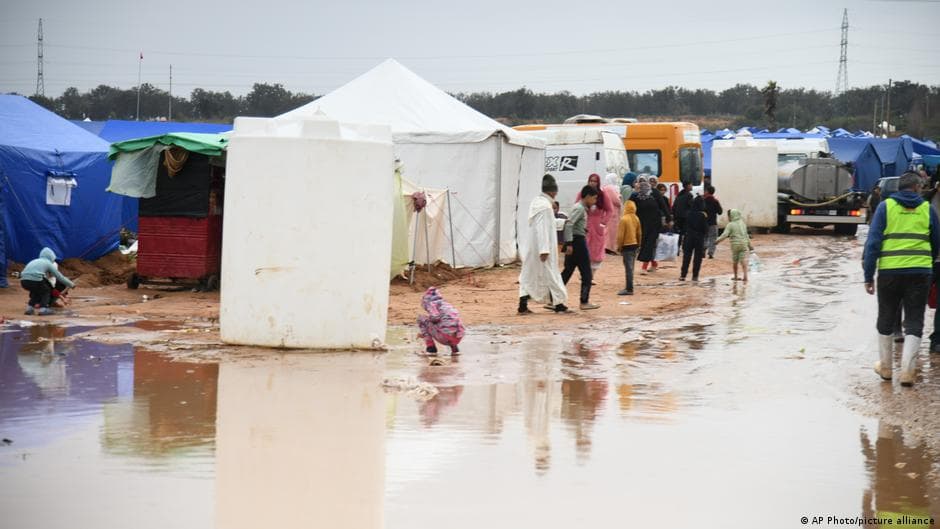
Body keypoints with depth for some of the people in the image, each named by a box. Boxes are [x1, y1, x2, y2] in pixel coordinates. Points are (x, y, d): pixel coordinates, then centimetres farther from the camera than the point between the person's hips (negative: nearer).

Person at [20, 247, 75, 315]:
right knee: (46, 291, 22)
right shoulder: (48, 263, 16)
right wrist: (71, 284, 32)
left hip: (24, 281, 5)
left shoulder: (34, 261, 31)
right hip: (35, 281, -5)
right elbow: (59, 277, 19)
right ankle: (43, 309, 5)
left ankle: (29, 307, 19)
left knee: (35, 291, 33)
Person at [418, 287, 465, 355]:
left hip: (445, 336, -7)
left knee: (421, 318, 12)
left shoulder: (431, 303, 6)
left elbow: (435, 317, -13)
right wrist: (424, 334, 46)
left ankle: (431, 348, 7)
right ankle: (454, 348, 17)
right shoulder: (448, 305, 30)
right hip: (458, 339, 7)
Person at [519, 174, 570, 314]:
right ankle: (558, 304, 10)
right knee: (549, 273, 2)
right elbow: (543, 229, -23)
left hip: (532, 245, 8)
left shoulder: (536, 201, 7)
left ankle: (523, 305, 6)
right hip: (542, 245, -8)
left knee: (528, 274, 9)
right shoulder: (545, 206, -19)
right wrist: (544, 249, -23)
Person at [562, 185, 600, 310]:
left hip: (574, 242, 10)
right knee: (586, 273, -1)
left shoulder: (581, 208, 17)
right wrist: (569, 244, -26)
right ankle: (584, 302, 3)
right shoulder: (580, 209, -13)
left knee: (567, 272, 9)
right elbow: (569, 225, -23)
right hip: (578, 241, -10)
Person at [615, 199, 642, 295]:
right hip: (634, 244, 7)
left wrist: (619, 246, -4)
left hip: (627, 245, -7)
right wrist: (638, 244, 22)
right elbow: (639, 233, 12)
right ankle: (629, 287, 22)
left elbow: (621, 235, -14)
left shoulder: (624, 219, -15)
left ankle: (629, 289, -8)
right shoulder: (636, 218, 5)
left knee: (628, 268, -7)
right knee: (630, 268, 15)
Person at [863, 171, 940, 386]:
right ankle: (907, 371, -5)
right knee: (914, 322, 5)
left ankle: (885, 366, 24)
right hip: (920, 272, 0)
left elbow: (873, 242, -4)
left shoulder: (885, 207, 1)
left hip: (889, 272, 0)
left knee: (886, 320, 16)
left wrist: (869, 275, -1)